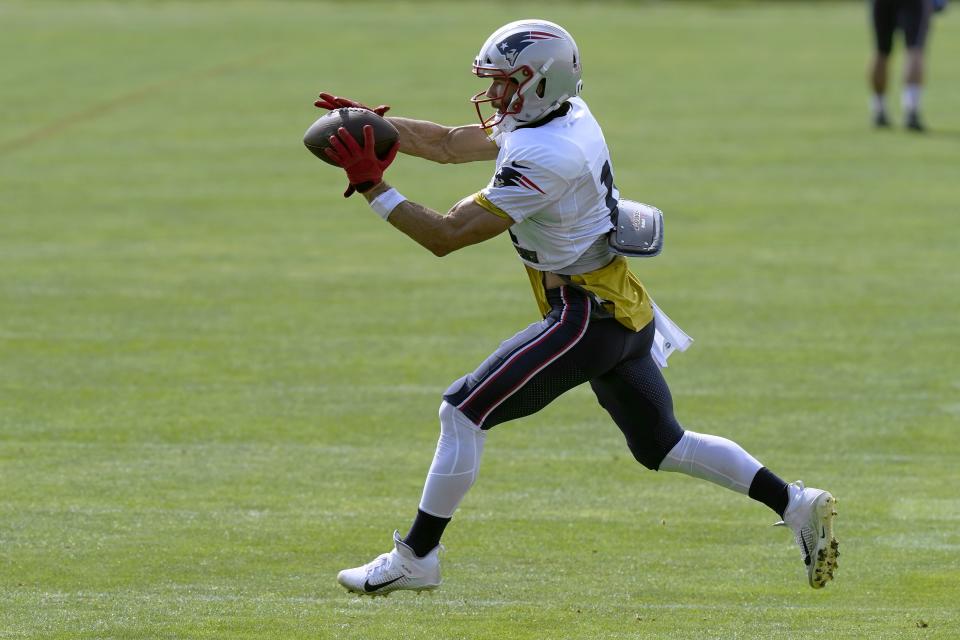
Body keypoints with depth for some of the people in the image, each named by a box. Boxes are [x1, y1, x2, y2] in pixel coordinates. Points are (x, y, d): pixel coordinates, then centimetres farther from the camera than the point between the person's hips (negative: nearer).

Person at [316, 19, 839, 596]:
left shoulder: (542, 158, -23)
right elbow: (449, 144, 13)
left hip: (588, 316, -10)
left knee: (463, 412, -5)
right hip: (624, 311, 10)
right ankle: (796, 504, 19)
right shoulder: (566, 118, 6)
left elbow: (446, 235, -23)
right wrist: (372, 125, 3)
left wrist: (372, 186, -20)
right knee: (662, 445, 21)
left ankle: (415, 558, 1)